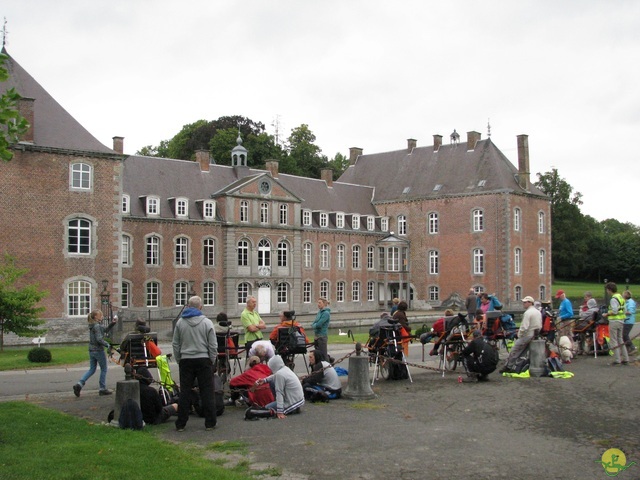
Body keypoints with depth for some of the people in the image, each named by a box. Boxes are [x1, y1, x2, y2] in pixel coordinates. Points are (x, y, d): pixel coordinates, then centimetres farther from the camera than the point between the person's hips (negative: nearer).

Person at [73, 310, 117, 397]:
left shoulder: (93, 326, 12)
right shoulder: (97, 326, -17)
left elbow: (105, 330, 21)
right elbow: (99, 339, -24)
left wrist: (112, 323, 13)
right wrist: (107, 345, -14)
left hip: (91, 351, 9)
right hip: (98, 350, -9)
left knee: (92, 369, 14)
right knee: (103, 369, 6)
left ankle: (79, 384, 0)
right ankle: (103, 389, 11)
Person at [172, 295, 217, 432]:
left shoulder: (180, 322, 2)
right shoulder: (207, 323, -5)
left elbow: (175, 344, 7)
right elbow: (213, 345, -3)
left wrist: (178, 360, 16)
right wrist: (212, 361, 8)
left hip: (185, 360, 2)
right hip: (203, 360, -2)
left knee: (185, 392, 6)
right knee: (207, 392, 3)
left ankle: (181, 424, 9)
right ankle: (210, 423, 5)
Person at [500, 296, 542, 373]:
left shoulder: (528, 313, -17)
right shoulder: (538, 312, 11)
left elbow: (524, 327, -23)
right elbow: (540, 325, 16)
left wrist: (519, 334, -7)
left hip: (527, 336, -9)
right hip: (536, 335, 9)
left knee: (514, 351, -3)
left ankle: (508, 366, -2)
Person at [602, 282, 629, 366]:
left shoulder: (613, 299, -16)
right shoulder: (621, 297, 13)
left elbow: (614, 311, -23)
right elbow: (624, 310, 16)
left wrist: (606, 314, -8)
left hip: (614, 321, -9)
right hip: (621, 320, 9)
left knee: (614, 340, -3)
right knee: (620, 339, 16)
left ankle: (617, 360, -4)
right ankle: (625, 359, 17)